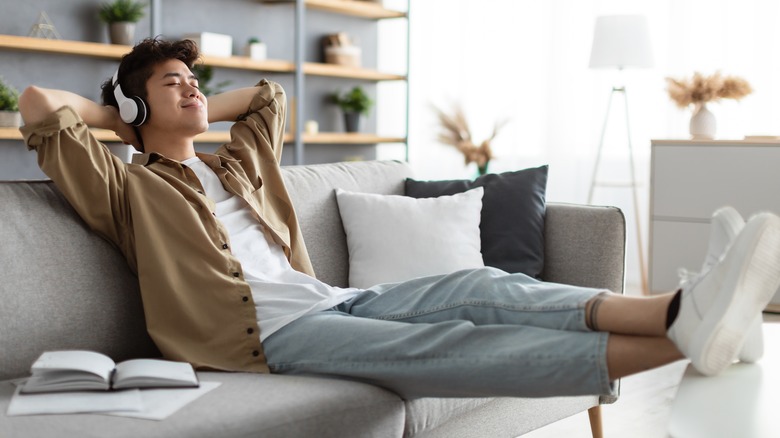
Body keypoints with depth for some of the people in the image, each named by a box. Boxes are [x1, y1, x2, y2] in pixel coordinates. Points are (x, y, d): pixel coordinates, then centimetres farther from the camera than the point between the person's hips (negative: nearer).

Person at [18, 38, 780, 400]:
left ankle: (677, 311, -41)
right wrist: (116, 112, 17)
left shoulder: (237, 162, 32)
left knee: (482, 287, -20)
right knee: (436, 344, -30)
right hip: (267, 329, -8)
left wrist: (195, 114, 38)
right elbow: (40, 105, 0)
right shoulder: (128, 187, 11)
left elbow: (269, 94, 49)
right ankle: (680, 338, -48)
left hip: (333, 300, 8)